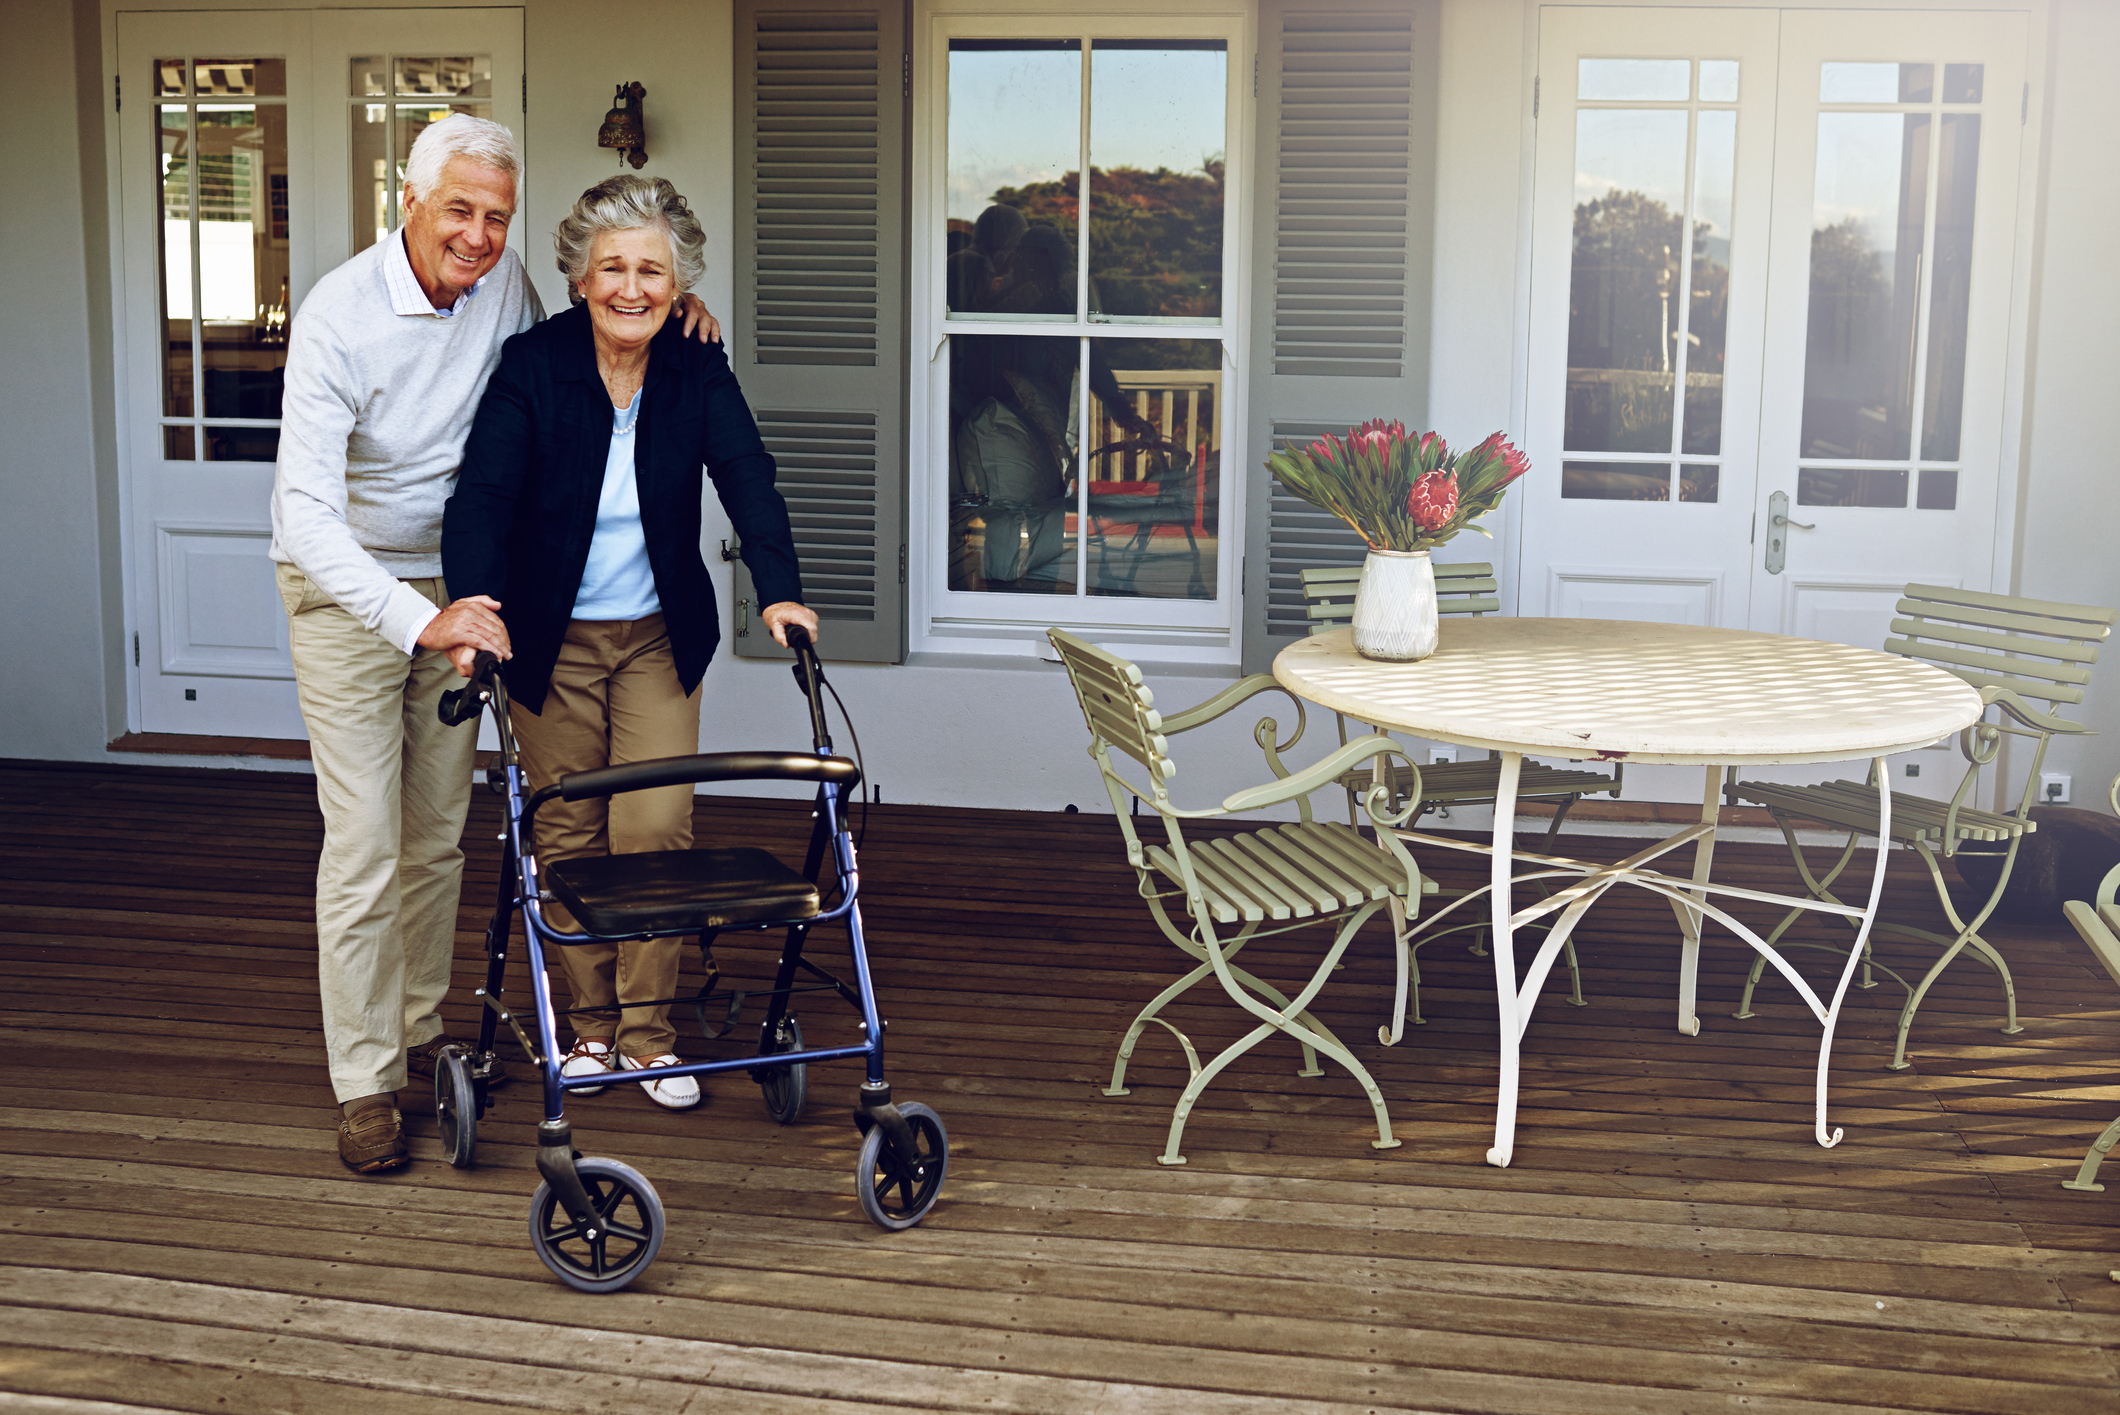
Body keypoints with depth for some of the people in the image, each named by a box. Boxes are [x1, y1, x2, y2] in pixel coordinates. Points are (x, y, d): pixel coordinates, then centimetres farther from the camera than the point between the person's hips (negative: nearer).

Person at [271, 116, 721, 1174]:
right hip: (347, 593, -5)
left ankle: (423, 1028, 28)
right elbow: (307, 508, -31)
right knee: (364, 840, -7)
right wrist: (416, 619, -45)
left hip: (453, 587, 5)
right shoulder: (340, 315, -23)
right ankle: (365, 1081, 3)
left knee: (441, 832, 12)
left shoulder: (506, 284, -7)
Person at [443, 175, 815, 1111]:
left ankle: (649, 1030, 11)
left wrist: (779, 591, -36)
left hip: (660, 637, 1)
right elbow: (483, 491, -23)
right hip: (551, 639, -1)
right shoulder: (532, 365, -13)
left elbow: (745, 477, -19)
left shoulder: (697, 373, -7)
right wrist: (473, 601, -41)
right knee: (567, 835, 6)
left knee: (655, 828, -5)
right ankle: (591, 1023, 23)